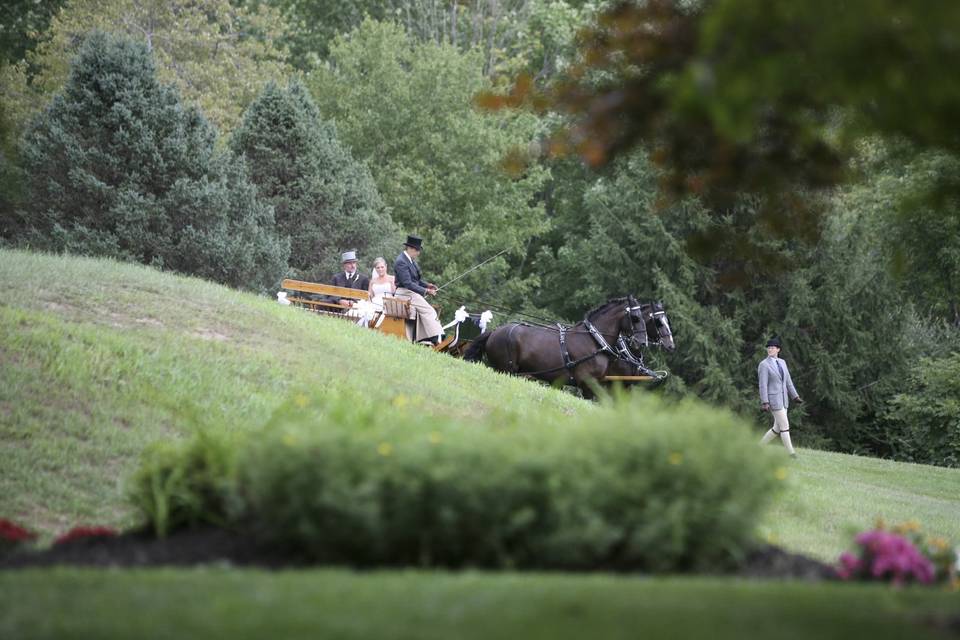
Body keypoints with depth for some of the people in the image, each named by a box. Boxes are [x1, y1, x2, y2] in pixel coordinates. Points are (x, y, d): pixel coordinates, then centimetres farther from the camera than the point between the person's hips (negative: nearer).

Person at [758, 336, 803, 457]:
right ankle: (790, 453, -4)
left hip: (783, 399, 8)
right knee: (785, 426, -10)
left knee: (777, 428, 9)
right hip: (772, 399, -8)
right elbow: (763, 385, -15)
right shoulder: (763, 364, -11)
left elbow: (788, 381, 14)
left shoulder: (782, 362, 12)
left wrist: (796, 397, 9)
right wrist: (764, 403, -21)